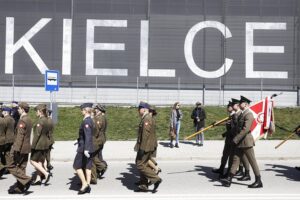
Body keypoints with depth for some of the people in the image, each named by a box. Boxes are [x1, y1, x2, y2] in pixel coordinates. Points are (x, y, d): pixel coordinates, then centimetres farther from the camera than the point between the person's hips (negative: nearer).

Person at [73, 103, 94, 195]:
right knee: (87, 166, 10)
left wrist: (85, 149, -29)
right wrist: (80, 141, 27)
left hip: (84, 148, -9)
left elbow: (88, 136, -25)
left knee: (77, 166, 3)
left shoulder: (86, 121, -18)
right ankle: (87, 186, 14)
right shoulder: (90, 120, 10)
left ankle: (84, 184, 1)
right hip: (90, 148, 9)